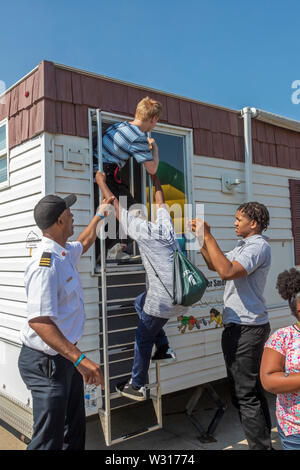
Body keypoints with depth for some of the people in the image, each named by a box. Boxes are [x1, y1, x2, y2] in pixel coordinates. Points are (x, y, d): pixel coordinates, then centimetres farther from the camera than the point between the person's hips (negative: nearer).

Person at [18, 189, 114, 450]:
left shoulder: (65, 253, 5)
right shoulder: (46, 264, -26)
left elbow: (84, 243, 30)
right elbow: (38, 321, -33)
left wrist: (100, 215, 39)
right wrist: (80, 359, -37)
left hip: (66, 356, 10)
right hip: (47, 362, -10)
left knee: (75, 430, 22)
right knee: (49, 440, 2)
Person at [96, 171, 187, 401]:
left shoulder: (142, 228, -6)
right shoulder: (166, 225, 11)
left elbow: (116, 207, 3)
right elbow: (161, 203, 30)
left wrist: (102, 181, 16)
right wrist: (156, 179, 44)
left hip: (164, 300, -8)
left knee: (143, 340, 11)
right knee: (140, 302, 30)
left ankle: (138, 387, 26)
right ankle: (164, 348, 29)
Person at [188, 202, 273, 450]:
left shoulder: (258, 246, -15)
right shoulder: (244, 246, 17)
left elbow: (227, 271, -30)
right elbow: (214, 265, 22)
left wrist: (208, 236, -25)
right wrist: (201, 237, 12)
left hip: (245, 328, -11)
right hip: (247, 326, 11)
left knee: (244, 394, -5)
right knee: (254, 388, 20)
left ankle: (260, 446, 5)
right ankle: (264, 441, 33)